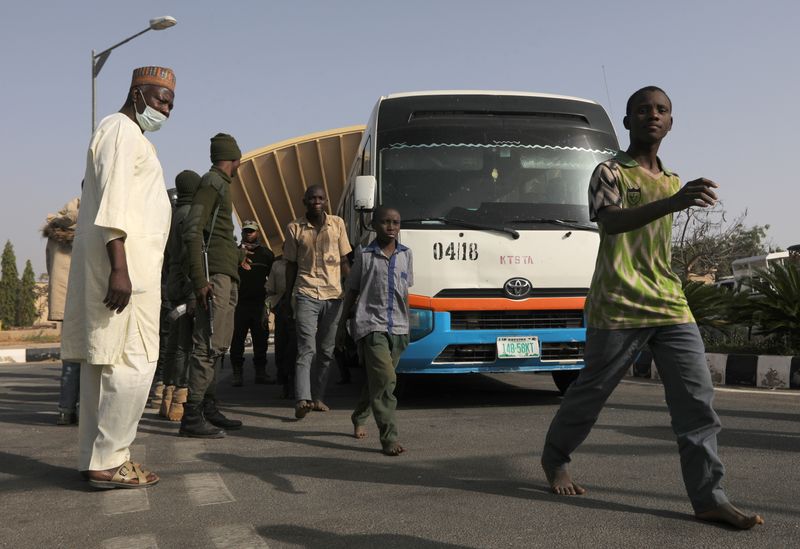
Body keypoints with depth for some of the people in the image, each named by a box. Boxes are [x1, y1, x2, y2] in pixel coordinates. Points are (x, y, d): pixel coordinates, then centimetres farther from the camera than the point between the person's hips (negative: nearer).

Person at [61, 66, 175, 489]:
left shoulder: (130, 134, 25)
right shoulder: (121, 130, -6)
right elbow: (112, 203, -18)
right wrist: (119, 267, -25)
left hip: (120, 264, 10)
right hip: (124, 264, -10)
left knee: (103, 361, 9)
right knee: (132, 362, -10)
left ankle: (97, 457, 14)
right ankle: (108, 462, -7)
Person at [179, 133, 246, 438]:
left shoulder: (220, 184, 23)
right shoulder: (212, 182, -6)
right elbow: (193, 231, -16)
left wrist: (237, 254, 41)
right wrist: (200, 279, -23)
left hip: (225, 277, 10)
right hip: (214, 274, -10)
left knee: (218, 344, 13)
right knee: (209, 344, -12)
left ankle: (209, 409, 21)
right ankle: (192, 416, -12)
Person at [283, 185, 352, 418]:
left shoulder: (337, 224, 7)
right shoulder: (294, 228, 3)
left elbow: (344, 261, 12)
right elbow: (291, 265, 9)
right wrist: (288, 296, 8)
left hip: (333, 295, 3)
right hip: (306, 294, -3)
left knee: (326, 351, 7)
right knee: (307, 349, -13)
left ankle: (317, 397, 16)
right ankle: (302, 399, -21)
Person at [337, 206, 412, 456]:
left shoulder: (406, 255, 9)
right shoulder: (365, 255, 1)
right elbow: (352, 290, 7)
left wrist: (406, 324, 15)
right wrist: (342, 324, 8)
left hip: (398, 327, 4)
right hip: (371, 325, -4)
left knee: (376, 379, 14)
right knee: (385, 379, -16)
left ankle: (359, 418, 38)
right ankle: (389, 437, -15)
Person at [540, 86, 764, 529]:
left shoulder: (672, 181, 19)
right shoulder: (610, 172, -3)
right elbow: (611, 222, -23)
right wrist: (672, 203, -37)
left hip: (671, 306, 6)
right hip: (618, 306, -6)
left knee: (697, 398, -4)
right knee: (590, 392, 4)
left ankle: (708, 497, -1)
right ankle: (553, 458, 27)